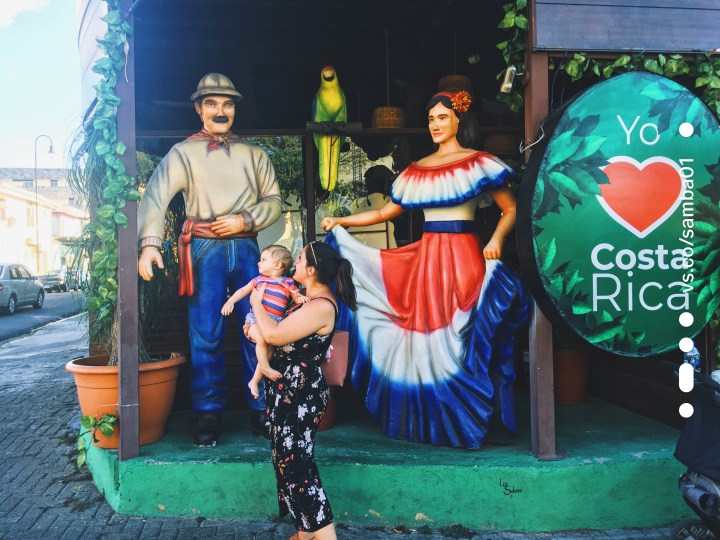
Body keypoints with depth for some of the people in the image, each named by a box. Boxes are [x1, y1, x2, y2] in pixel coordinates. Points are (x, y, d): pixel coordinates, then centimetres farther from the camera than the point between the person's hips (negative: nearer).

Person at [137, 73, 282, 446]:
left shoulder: (253, 155, 15)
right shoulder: (183, 153, 6)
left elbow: (273, 200, 11)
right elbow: (156, 196, -7)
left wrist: (245, 220, -8)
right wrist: (149, 243, -22)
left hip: (245, 247, 2)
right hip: (205, 249, -2)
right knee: (206, 334, 0)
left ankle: (262, 409, 10)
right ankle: (208, 414, 10)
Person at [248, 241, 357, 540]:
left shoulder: (321, 306, -24)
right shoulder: (313, 299, 8)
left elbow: (274, 335, -25)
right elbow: (286, 331, 22)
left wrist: (256, 304, -9)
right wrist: (256, 327, 6)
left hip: (299, 394, -10)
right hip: (294, 391, 10)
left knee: (295, 466, -5)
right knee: (294, 462, 17)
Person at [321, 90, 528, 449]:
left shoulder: (479, 163, 2)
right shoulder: (417, 170, 13)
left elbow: (510, 210, 2)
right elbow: (385, 212, 15)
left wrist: (496, 239, -15)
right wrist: (341, 221, 10)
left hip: (463, 256, -4)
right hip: (426, 255, 4)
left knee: (466, 338, -3)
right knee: (427, 336, 5)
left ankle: (487, 422, 9)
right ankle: (436, 421, 18)